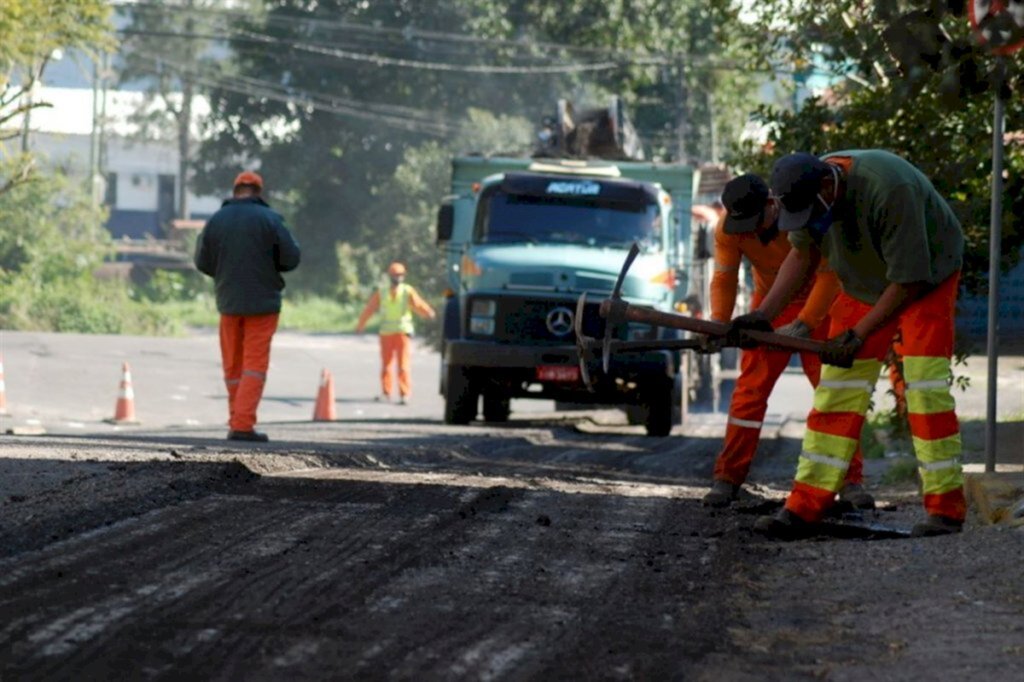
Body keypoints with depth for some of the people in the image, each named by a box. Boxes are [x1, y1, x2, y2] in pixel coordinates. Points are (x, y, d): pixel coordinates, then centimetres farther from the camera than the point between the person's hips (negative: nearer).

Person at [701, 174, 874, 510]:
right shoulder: (727, 229, -20)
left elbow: (829, 276, -29)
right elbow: (724, 277, -18)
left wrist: (803, 325, -36)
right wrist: (719, 322, -35)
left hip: (817, 305, -3)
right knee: (750, 390, -3)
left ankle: (851, 482, -1)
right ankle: (727, 479, 2)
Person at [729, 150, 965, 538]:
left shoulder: (887, 189, -36)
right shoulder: (807, 193, -15)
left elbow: (907, 281, -28)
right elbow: (802, 254, 4)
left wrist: (859, 335, -23)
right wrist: (763, 314, -6)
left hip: (928, 278, -6)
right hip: (865, 283, 6)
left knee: (925, 386, -17)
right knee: (838, 388, -1)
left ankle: (946, 509, -11)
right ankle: (804, 509, -2)